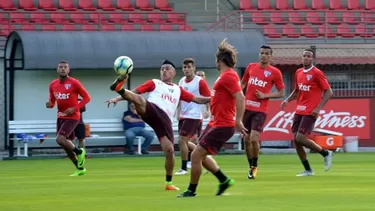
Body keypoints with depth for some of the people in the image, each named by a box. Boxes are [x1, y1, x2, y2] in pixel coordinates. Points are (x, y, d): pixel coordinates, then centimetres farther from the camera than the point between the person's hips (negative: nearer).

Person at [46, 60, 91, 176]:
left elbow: (86, 97, -8)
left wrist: (75, 108, -18)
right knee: (66, 144, 10)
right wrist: (49, 104, -10)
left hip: (72, 117, -7)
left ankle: (79, 151, 4)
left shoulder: (74, 83, -13)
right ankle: (80, 169, 24)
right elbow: (52, 101, 15)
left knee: (60, 139, -23)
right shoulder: (53, 84, 4)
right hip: (60, 117, 7)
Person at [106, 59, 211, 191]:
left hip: (165, 120, 2)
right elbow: (135, 92, 12)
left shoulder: (178, 90, 29)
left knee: (169, 150, -8)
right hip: (151, 110, -2)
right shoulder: (154, 83, 20)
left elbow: (197, 100, 29)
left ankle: (169, 183, 8)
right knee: (139, 100, -36)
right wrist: (117, 99, -1)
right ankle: (119, 89, -63)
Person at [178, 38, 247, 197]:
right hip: (215, 123, 11)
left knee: (196, 155, -7)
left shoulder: (228, 76, -18)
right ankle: (224, 180, 23)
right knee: (201, 155, 18)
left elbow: (240, 98, -27)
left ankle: (191, 190, 6)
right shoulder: (225, 75, 14)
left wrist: (238, 121, -29)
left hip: (222, 126, -11)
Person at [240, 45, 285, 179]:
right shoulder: (251, 67, 9)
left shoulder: (275, 72, -3)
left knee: (254, 139, -15)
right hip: (247, 108, 4)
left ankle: (254, 166, 6)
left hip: (260, 110, -4)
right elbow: (242, 83, 22)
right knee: (247, 140, 7)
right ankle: (251, 166, 22)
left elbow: (281, 93, 0)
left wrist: (264, 96, -12)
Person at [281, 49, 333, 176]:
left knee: (300, 138, -15)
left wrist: (318, 108, -19)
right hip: (299, 111, 7)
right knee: (296, 140, 1)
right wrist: (287, 100, 7)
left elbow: (328, 92, -11)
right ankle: (308, 170, 12)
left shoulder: (317, 73, -10)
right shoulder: (298, 72, 11)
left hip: (310, 112, -7)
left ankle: (326, 153, 6)